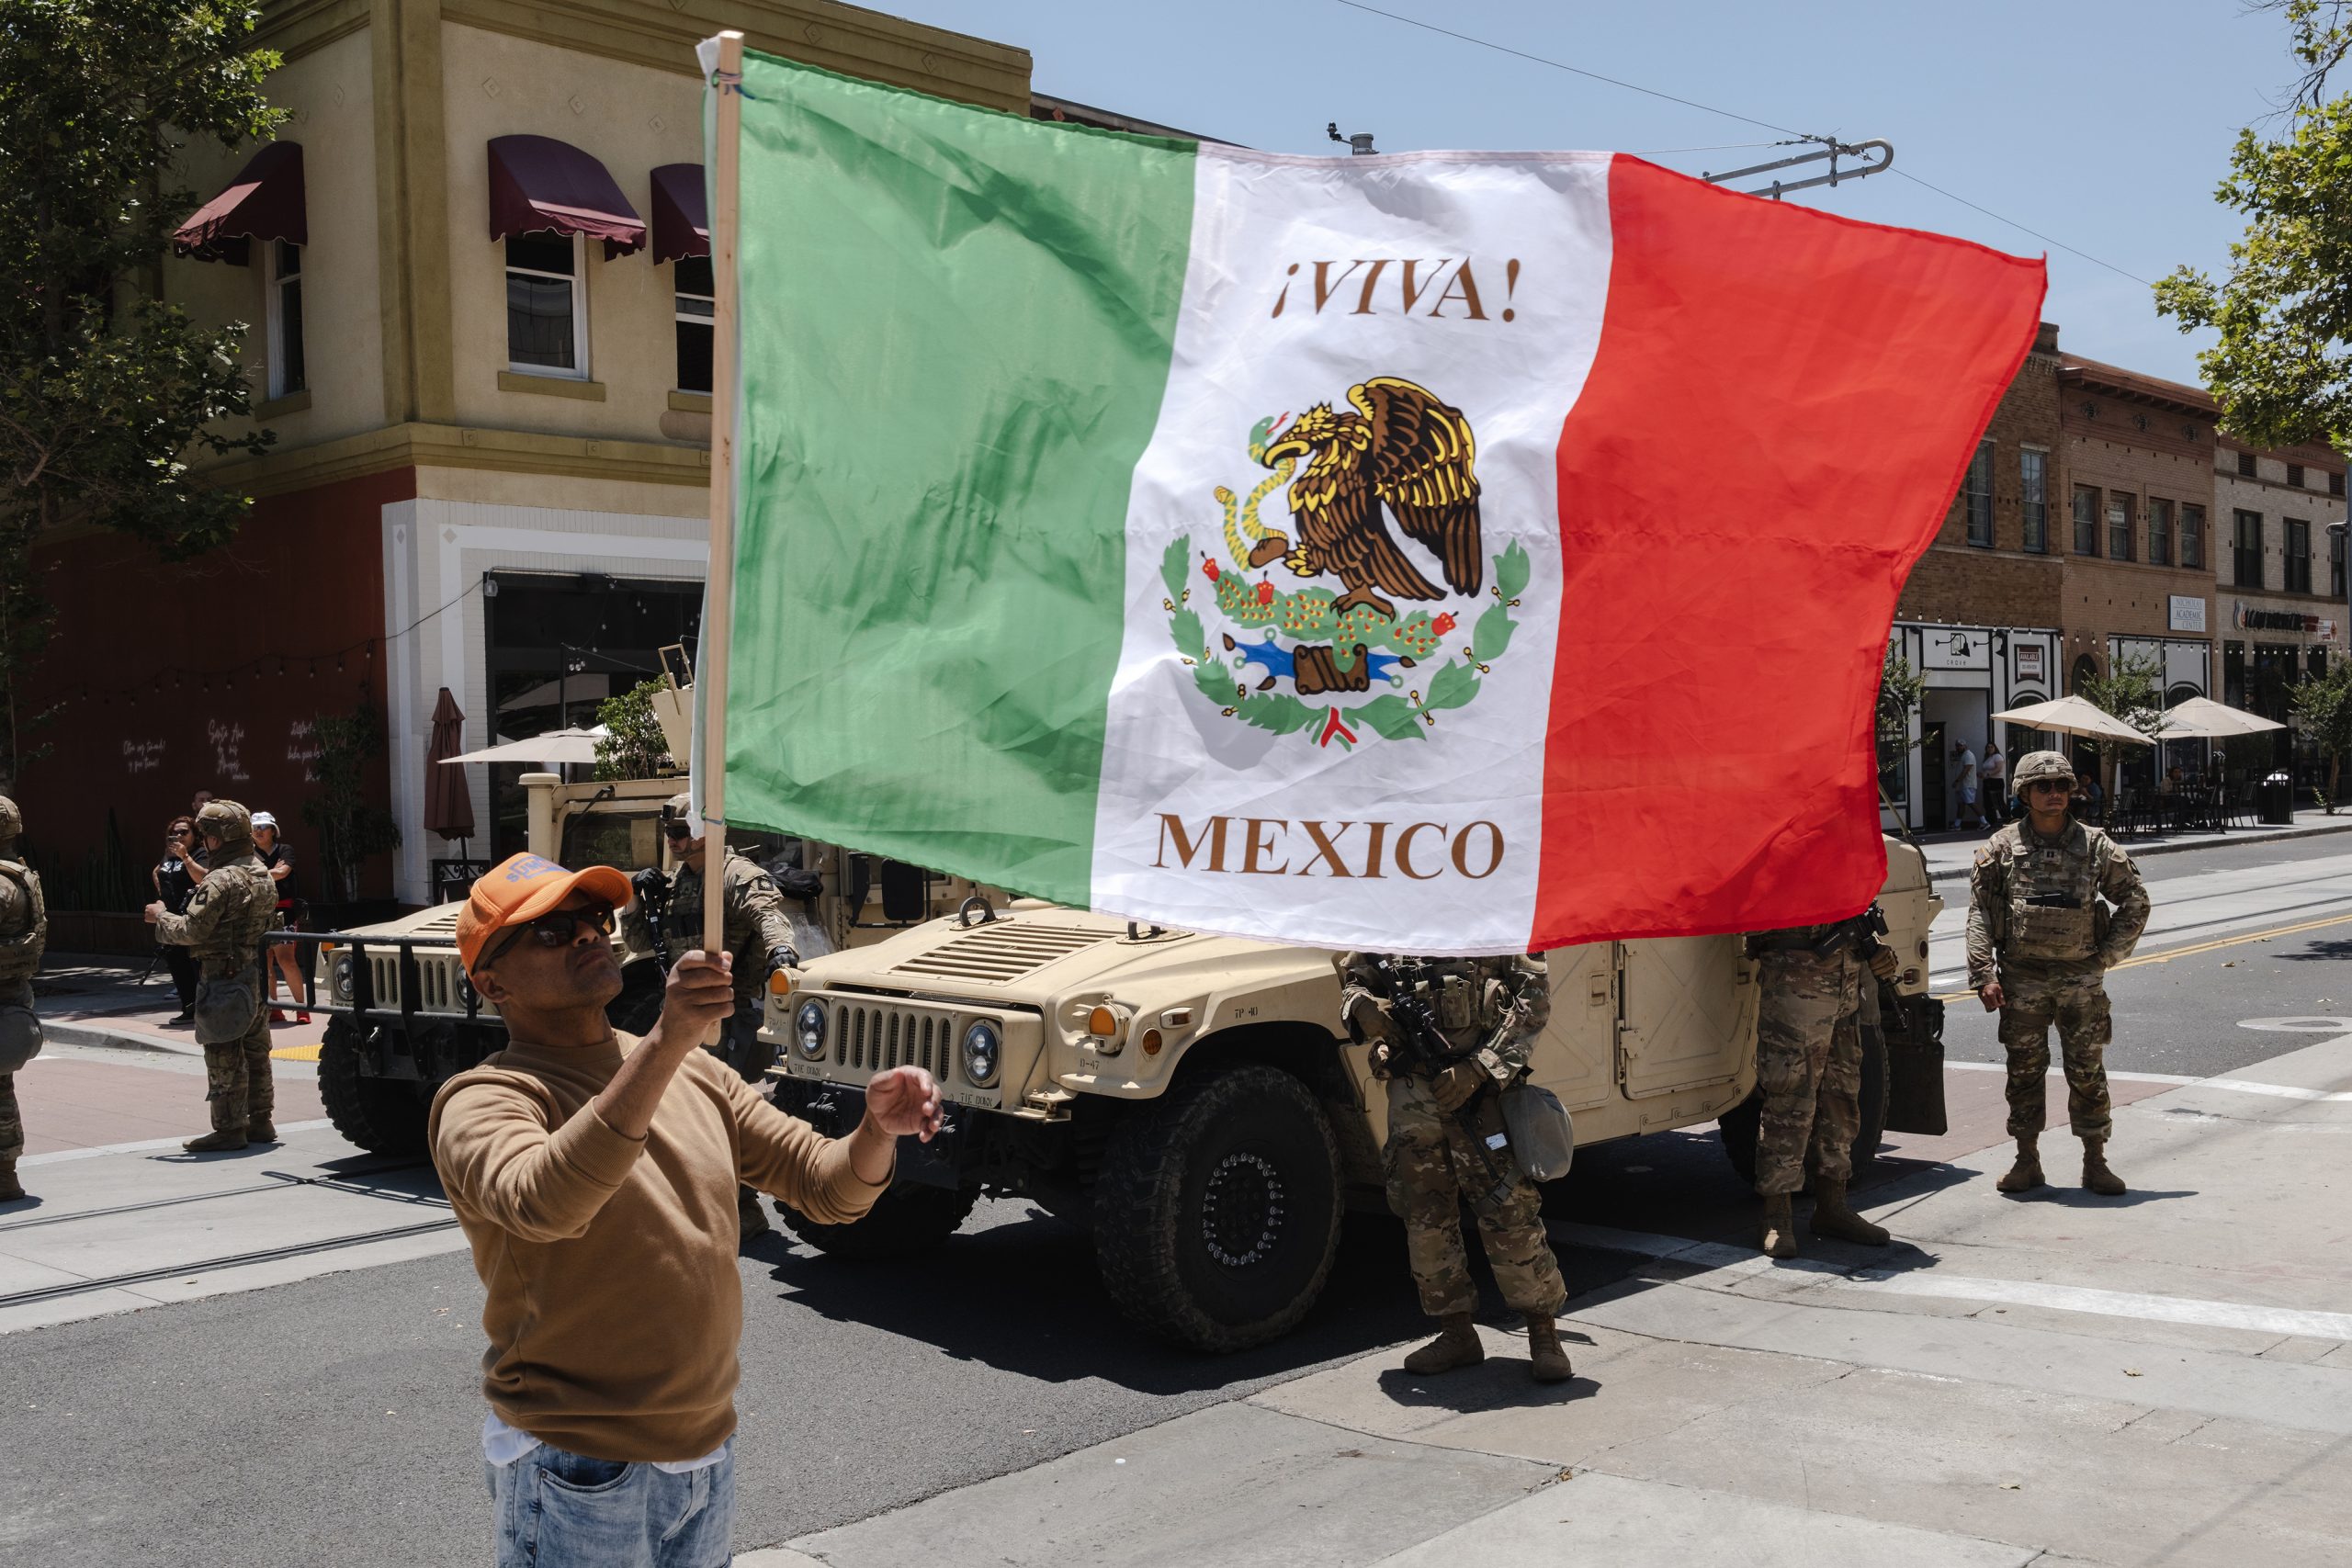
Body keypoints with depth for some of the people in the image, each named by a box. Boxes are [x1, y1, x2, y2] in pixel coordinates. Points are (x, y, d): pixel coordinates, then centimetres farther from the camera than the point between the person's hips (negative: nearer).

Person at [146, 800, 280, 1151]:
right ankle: (260, 1120, 20)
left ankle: (229, 1128, 1)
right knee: (255, 1049, 14)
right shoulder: (263, 876, 12)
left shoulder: (221, 881, -18)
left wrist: (160, 916, -1)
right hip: (256, 975, 9)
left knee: (224, 1056, -3)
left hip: (223, 979, -9)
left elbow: (191, 931, -19)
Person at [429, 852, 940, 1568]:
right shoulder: (484, 1101, -13)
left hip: (709, 1453, 6)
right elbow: (541, 1205, -34)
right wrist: (664, 1042, -42)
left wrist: (878, 1128, -16)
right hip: (580, 1478, -5)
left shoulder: (694, 1074, 5)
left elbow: (828, 1188, 6)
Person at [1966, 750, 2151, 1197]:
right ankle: (2027, 1161, 15)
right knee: (2024, 1070, 5)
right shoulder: (2002, 848, 0)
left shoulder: (2094, 846, 3)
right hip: (2022, 978, 0)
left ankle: (2095, 1162, 14)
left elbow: (2135, 901, 11)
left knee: (2087, 1072, 3)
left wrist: (2107, 955, 3)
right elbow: (1979, 914, -1)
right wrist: (1984, 975, -9)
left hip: (2081, 978, 0)